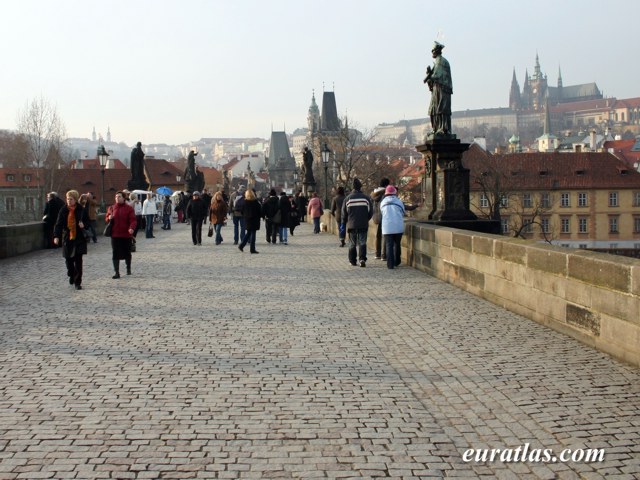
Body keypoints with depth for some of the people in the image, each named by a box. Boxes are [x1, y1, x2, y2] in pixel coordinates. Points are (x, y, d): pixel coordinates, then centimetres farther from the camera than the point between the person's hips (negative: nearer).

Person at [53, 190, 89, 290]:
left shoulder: (81, 210, -3)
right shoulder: (63, 210, -3)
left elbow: (87, 220, 11)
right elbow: (59, 223, -7)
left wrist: (83, 224, -12)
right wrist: (56, 236, -18)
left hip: (79, 238, -1)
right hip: (67, 238, 1)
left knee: (78, 261, -5)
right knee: (68, 259, 8)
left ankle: (77, 282, 1)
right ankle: (71, 276, 36)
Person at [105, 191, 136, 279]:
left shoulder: (129, 208, -2)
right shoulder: (111, 208, 9)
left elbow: (133, 220, -10)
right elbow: (106, 218, 17)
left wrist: (132, 228, -28)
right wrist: (109, 218, -8)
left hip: (126, 234, -2)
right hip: (115, 235, 2)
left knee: (127, 253, 12)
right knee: (115, 254, -2)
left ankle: (128, 269, 32)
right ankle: (117, 272, 0)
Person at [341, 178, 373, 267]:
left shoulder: (348, 198, -3)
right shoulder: (366, 198, -4)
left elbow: (344, 214, 2)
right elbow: (371, 212, 2)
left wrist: (345, 222, 16)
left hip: (351, 225, 1)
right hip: (363, 225, -1)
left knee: (352, 244, 10)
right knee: (362, 242, 3)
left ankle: (352, 261, 13)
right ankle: (362, 259, -13)